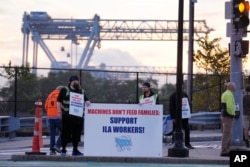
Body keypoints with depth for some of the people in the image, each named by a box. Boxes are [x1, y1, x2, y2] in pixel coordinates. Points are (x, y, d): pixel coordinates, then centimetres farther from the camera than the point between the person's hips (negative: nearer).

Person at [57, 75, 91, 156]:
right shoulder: (65, 90, 4)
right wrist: (59, 110, -7)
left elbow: (85, 99, 19)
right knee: (65, 133, -1)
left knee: (77, 133, 7)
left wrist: (87, 102, -5)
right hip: (67, 115, -4)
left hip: (78, 116, 4)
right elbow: (59, 101, 2)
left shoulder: (82, 91, 18)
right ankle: (63, 149, 9)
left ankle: (75, 150, 15)